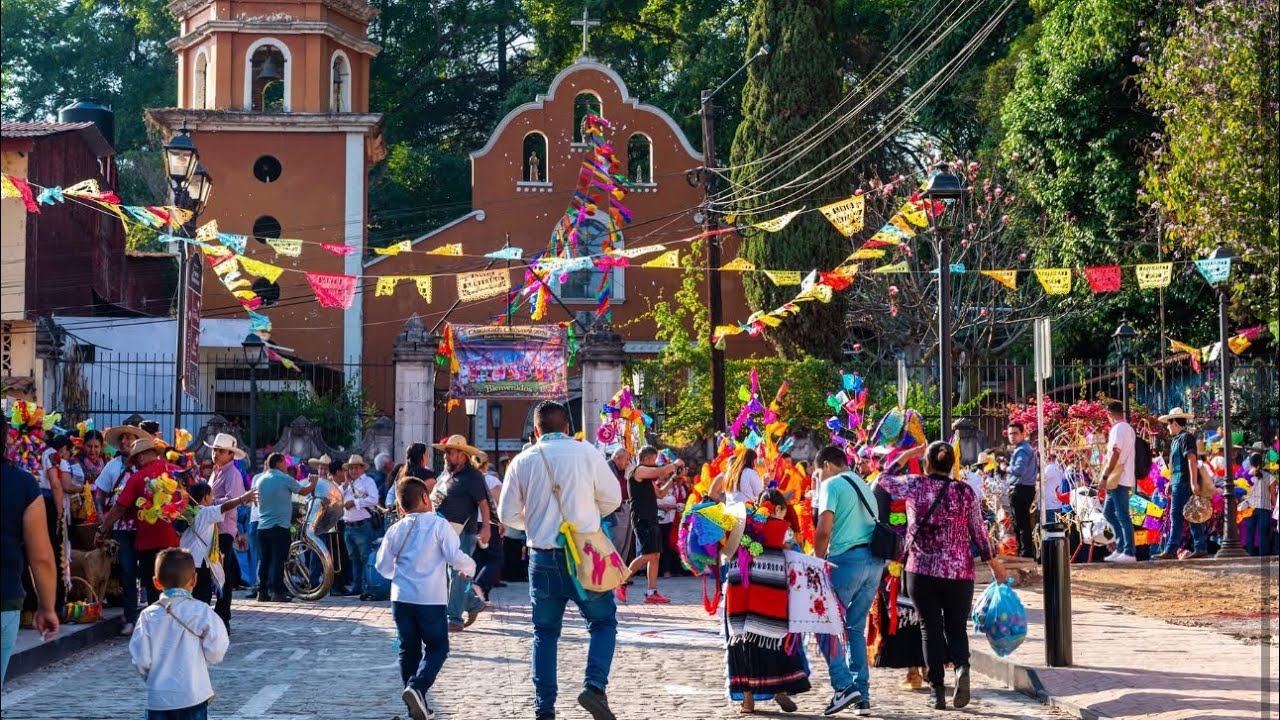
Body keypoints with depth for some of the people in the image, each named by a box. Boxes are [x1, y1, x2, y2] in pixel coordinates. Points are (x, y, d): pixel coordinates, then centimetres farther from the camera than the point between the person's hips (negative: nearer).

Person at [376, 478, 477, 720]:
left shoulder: (396, 530, 6)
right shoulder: (438, 525, -6)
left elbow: (382, 566, 12)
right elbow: (455, 556, -10)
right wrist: (470, 567, 11)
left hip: (401, 598, 4)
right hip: (430, 599, -4)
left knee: (409, 650, 12)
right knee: (437, 648, 6)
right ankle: (417, 687, -17)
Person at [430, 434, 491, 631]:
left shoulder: (472, 476, -10)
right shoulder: (448, 475, 16)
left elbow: (483, 503, -15)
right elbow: (434, 500, 25)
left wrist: (486, 527, -23)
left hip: (463, 533, -9)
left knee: (457, 576, -7)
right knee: (448, 574, 12)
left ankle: (455, 619, -3)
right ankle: (474, 604, 26)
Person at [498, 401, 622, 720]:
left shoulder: (522, 461, 1)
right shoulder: (586, 453, -5)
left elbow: (508, 515, 5)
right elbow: (613, 498, 3)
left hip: (543, 557, 2)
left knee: (545, 632, 13)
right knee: (603, 621, 11)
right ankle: (595, 685, -11)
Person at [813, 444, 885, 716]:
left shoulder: (832, 485, -3)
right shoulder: (864, 485, 22)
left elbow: (824, 530, -13)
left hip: (847, 559, -7)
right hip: (875, 561, 8)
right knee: (856, 627, 14)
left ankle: (844, 686, -11)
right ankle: (862, 696, 10)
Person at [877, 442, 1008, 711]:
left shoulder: (915, 485, -3)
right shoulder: (965, 492, -1)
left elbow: (882, 480, 14)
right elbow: (980, 533, 4)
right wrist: (995, 565, 16)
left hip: (921, 570, -1)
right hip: (959, 572, 1)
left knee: (931, 628, 6)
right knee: (956, 627, 11)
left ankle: (937, 690, 2)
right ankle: (962, 667, -17)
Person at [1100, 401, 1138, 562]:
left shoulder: (1118, 428, -13)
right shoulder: (1128, 428, 19)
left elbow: (1115, 454, -20)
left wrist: (1105, 476, -20)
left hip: (1118, 480, -10)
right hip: (1120, 480, 10)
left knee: (1122, 516, -9)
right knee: (1108, 512, 16)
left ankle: (1129, 553, -9)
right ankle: (1121, 548, 15)